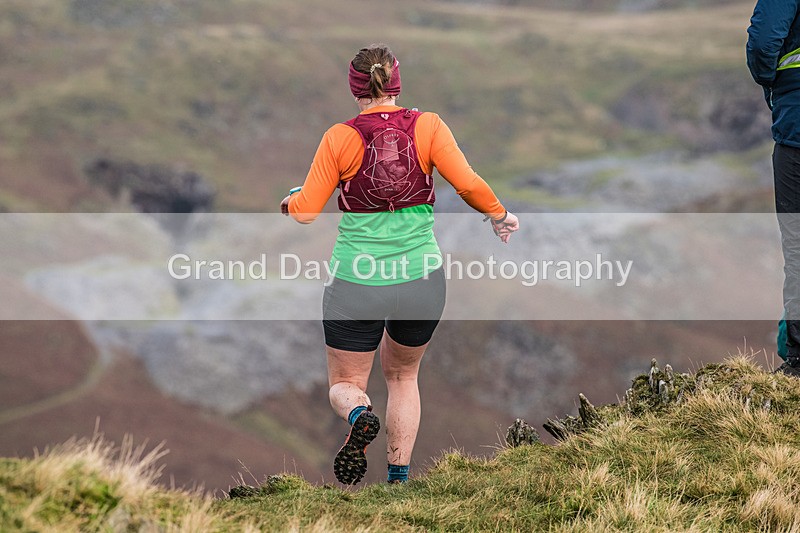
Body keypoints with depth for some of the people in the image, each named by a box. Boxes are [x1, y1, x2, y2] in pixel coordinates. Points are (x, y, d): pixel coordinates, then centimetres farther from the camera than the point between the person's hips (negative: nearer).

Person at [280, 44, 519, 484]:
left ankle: (359, 416, -21)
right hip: (422, 280, 2)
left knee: (345, 383, 15)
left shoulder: (340, 138, -5)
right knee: (402, 375, 26)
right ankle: (398, 480, 19)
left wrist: (288, 200, 18)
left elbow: (305, 211, -4)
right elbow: (468, 184, -13)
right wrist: (499, 215, 5)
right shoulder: (427, 126, -3)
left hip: (356, 284, -2)